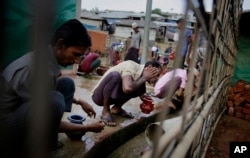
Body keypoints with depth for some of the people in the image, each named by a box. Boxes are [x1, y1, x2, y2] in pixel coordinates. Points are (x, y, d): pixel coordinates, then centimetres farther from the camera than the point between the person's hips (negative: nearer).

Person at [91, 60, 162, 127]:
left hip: (112, 97, 7)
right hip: (99, 96, -7)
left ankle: (116, 108, 7)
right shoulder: (131, 66, -25)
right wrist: (144, 78, -27)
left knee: (141, 87, -7)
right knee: (115, 75, -34)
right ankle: (105, 111, -15)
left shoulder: (141, 73, -2)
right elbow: (127, 88, -42)